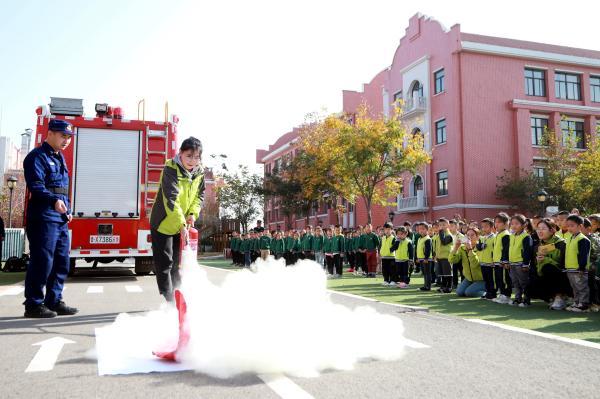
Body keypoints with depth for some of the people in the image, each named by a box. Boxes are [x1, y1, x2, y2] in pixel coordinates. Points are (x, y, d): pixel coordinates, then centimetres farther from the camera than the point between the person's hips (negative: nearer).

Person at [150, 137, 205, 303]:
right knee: (164, 264, -4)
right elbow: (171, 199, -32)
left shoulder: (199, 172, -3)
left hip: (183, 224, 6)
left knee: (177, 264, 16)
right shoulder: (171, 169, -24)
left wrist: (193, 213, -9)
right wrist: (181, 224, -37)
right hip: (164, 222, -6)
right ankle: (168, 300, 1)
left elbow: (200, 194, 8)